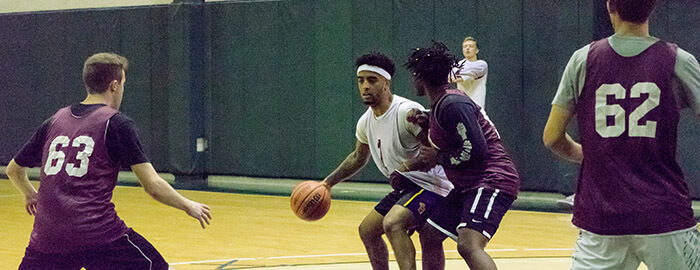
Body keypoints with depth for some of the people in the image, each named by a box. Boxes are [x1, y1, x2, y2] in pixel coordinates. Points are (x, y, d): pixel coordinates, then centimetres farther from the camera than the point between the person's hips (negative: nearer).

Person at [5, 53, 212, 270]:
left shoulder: (54, 122, 16)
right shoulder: (116, 123, 1)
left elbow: (14, 170, 28)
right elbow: (153, 186, -4)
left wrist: (30, 195, 48)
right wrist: (189, 206, 12)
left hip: (47, 235, 5)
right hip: (98, 232, -4)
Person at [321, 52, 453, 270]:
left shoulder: (407, 112, -23)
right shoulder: (366, 121, 6)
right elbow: (358, 158, 25)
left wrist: (405, 168, -26)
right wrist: (328, 183, 20)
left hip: (429, 185, -10)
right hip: (406, 187, 10)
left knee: (392, 223, -32)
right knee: (367, 230, 19)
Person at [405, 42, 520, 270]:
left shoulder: (453, 105, -18)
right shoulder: (440, 104, 14)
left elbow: (475, 150, -23)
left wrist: (438, 157, -10)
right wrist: (426, 121, 12)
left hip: (491, 181, -11)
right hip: (467, 186, 11)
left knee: (468, 245, -29)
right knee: (429, 236, 17)